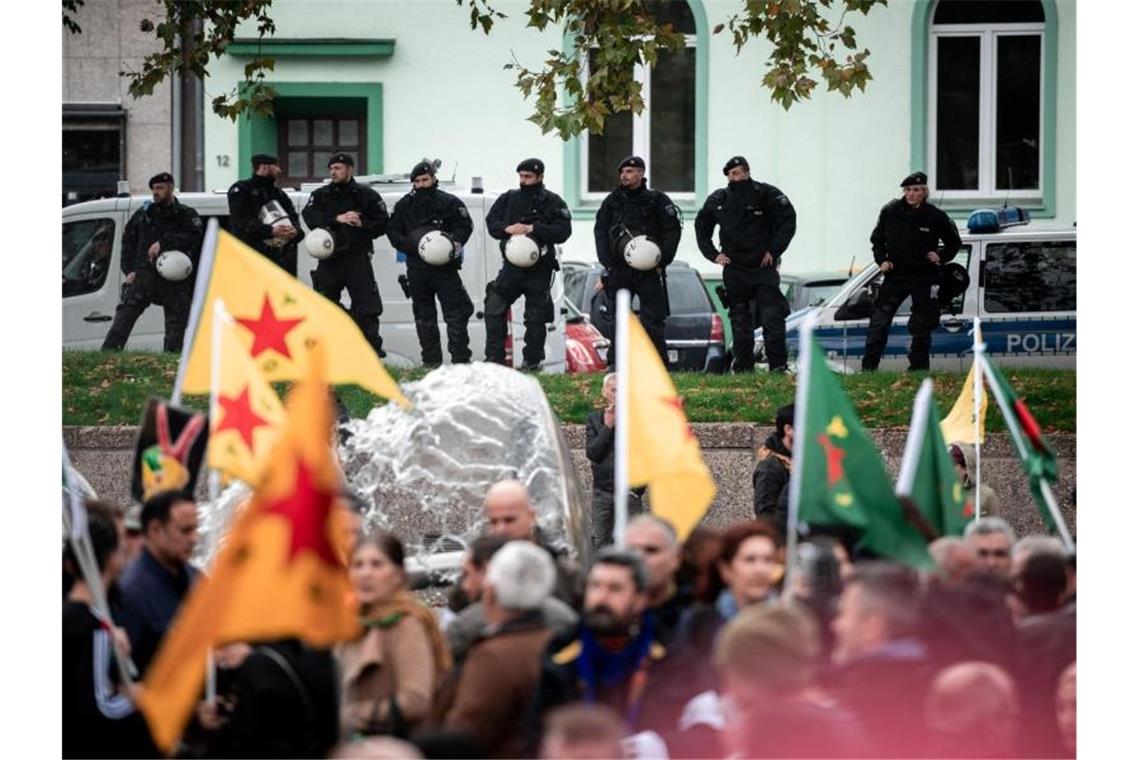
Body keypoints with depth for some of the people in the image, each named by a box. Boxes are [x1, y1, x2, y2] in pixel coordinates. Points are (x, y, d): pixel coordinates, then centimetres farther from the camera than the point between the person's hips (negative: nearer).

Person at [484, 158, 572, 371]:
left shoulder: (553, 202, 0)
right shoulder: (509, 199, 10)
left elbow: (563, 231, -10)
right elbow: (491, 223, 7)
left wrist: (532, 229, -18)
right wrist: (508, 229, -14)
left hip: (539, 269, -3)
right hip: (512, 265, 3)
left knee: (535, 317, 3)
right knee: (494, 309, -4)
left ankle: (532, 361, 12)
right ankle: (495, 357, 1)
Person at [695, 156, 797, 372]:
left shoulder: (767, 194, -4)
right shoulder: (718, 200, 8)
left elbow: (788, 221, -3)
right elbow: (702, 226, 20)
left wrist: (774, 251, -7)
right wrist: (713, 254, 9)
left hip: (763, 268, -4)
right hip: (735, 271, 4)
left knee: (772, 318, -12)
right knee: (740, 323, 7)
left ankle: (778, 366, -14)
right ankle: (742, 369, 10)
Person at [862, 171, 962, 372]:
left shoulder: (935, 216, -4)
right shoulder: (890, 212, 0)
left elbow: (954, 242, 11)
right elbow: (877, 240, 14)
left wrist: (941, 257, -3)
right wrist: (881, 261, 0)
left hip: (924, 278, -1)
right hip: (895, 276, 1)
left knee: (921, 328, 4)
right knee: (878, 323, -7)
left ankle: (919, 368, 12)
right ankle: (868, 368, -5)